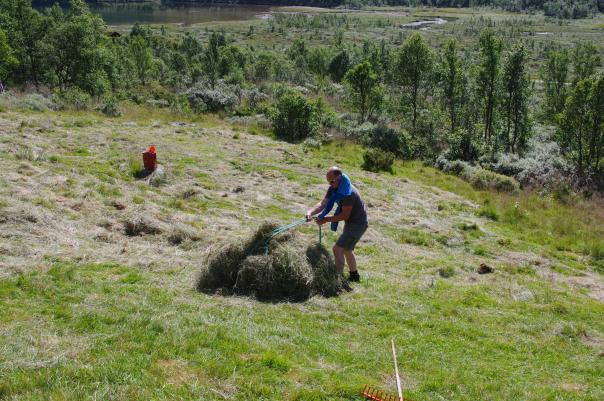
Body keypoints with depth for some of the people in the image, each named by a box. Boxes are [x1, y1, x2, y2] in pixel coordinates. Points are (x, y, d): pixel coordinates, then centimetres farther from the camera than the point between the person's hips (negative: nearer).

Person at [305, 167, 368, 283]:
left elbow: (345, 215, -26)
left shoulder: (348, 193, -29)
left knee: (337, 249, -16)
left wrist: (326, 220, -25)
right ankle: (354, 275, 43)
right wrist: (310, 212, -27)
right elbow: (323, 204, -9)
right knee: (346, 249, 25)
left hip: (357, 224, -10)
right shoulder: (333, 188, -2)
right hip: (350, 222, 10)